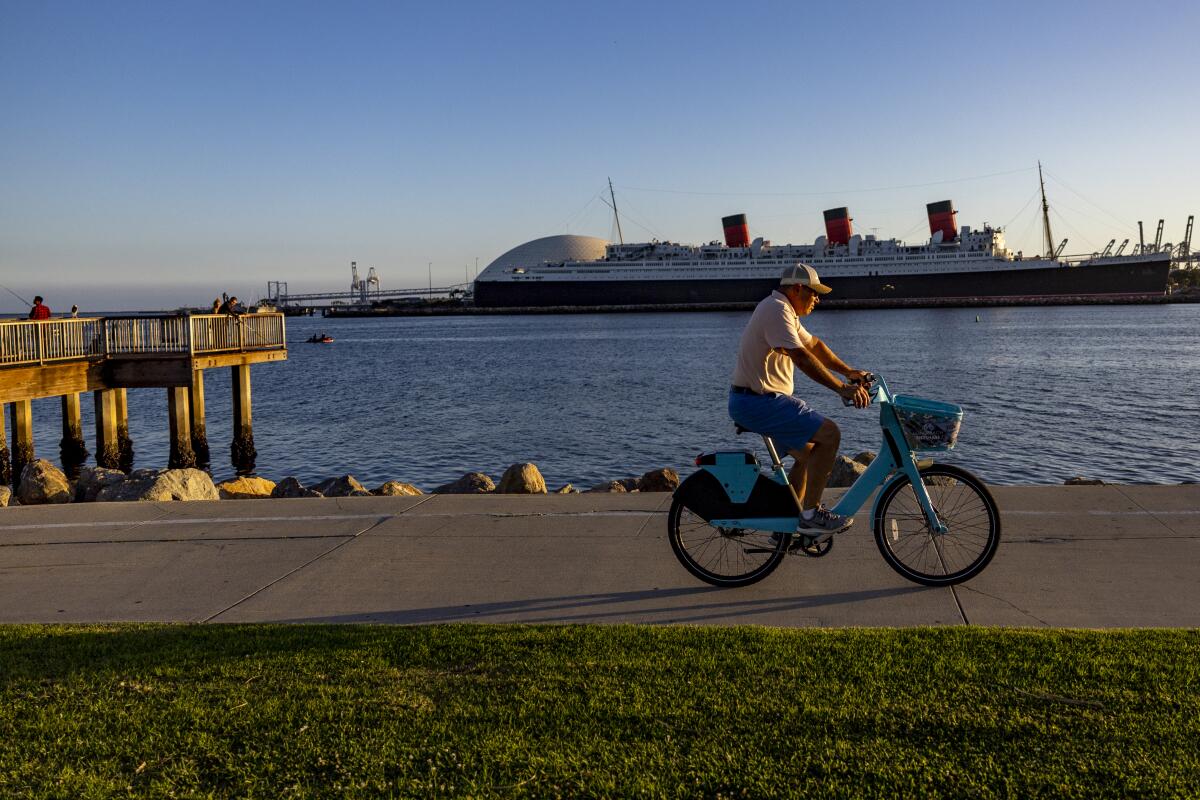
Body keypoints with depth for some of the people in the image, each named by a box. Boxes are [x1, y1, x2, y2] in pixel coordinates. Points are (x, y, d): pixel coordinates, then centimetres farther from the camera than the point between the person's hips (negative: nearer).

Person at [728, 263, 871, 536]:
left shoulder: (783, 310, 18)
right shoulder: (777, 311, -17)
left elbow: (814, 344, 24)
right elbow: (802, 357, -26)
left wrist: (848, 371, 16)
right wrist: (843, 389, -28)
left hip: (757, 400, 11)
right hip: (757, 403, -11)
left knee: (808, 454, 18)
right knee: (829, 434, -16)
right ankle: (810, 515, -10)